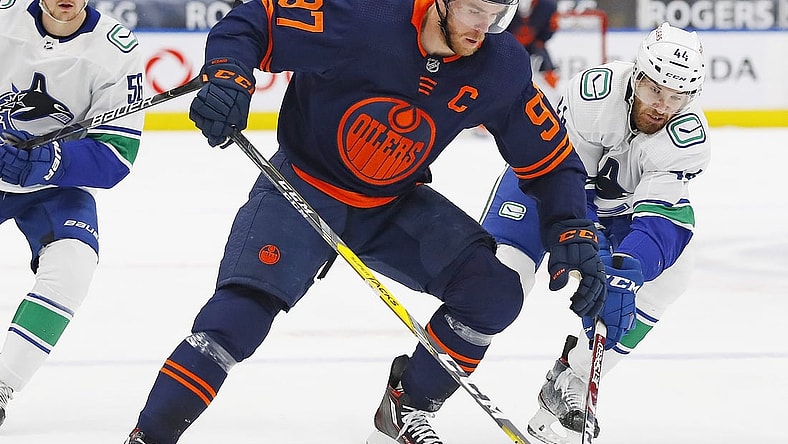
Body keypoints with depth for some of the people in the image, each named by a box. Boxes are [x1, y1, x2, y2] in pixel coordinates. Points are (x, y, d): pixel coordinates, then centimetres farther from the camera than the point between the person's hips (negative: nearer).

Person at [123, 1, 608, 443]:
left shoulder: (502, 67, -13)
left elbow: (550, 159, -3)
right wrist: (227, 78, -38)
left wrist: (575, 235, -16)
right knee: (244, 307, -23)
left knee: (494, 291, -12)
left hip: (395, 206, 4)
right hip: (302, 188, -4)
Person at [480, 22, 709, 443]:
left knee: (669, 269, -21)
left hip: (621, 204, 3)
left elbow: (655, 218, -33)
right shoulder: (593, 90, -34)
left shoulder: (689, 137, -28)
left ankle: (569, 383, -7)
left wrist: (625, 269, -51)